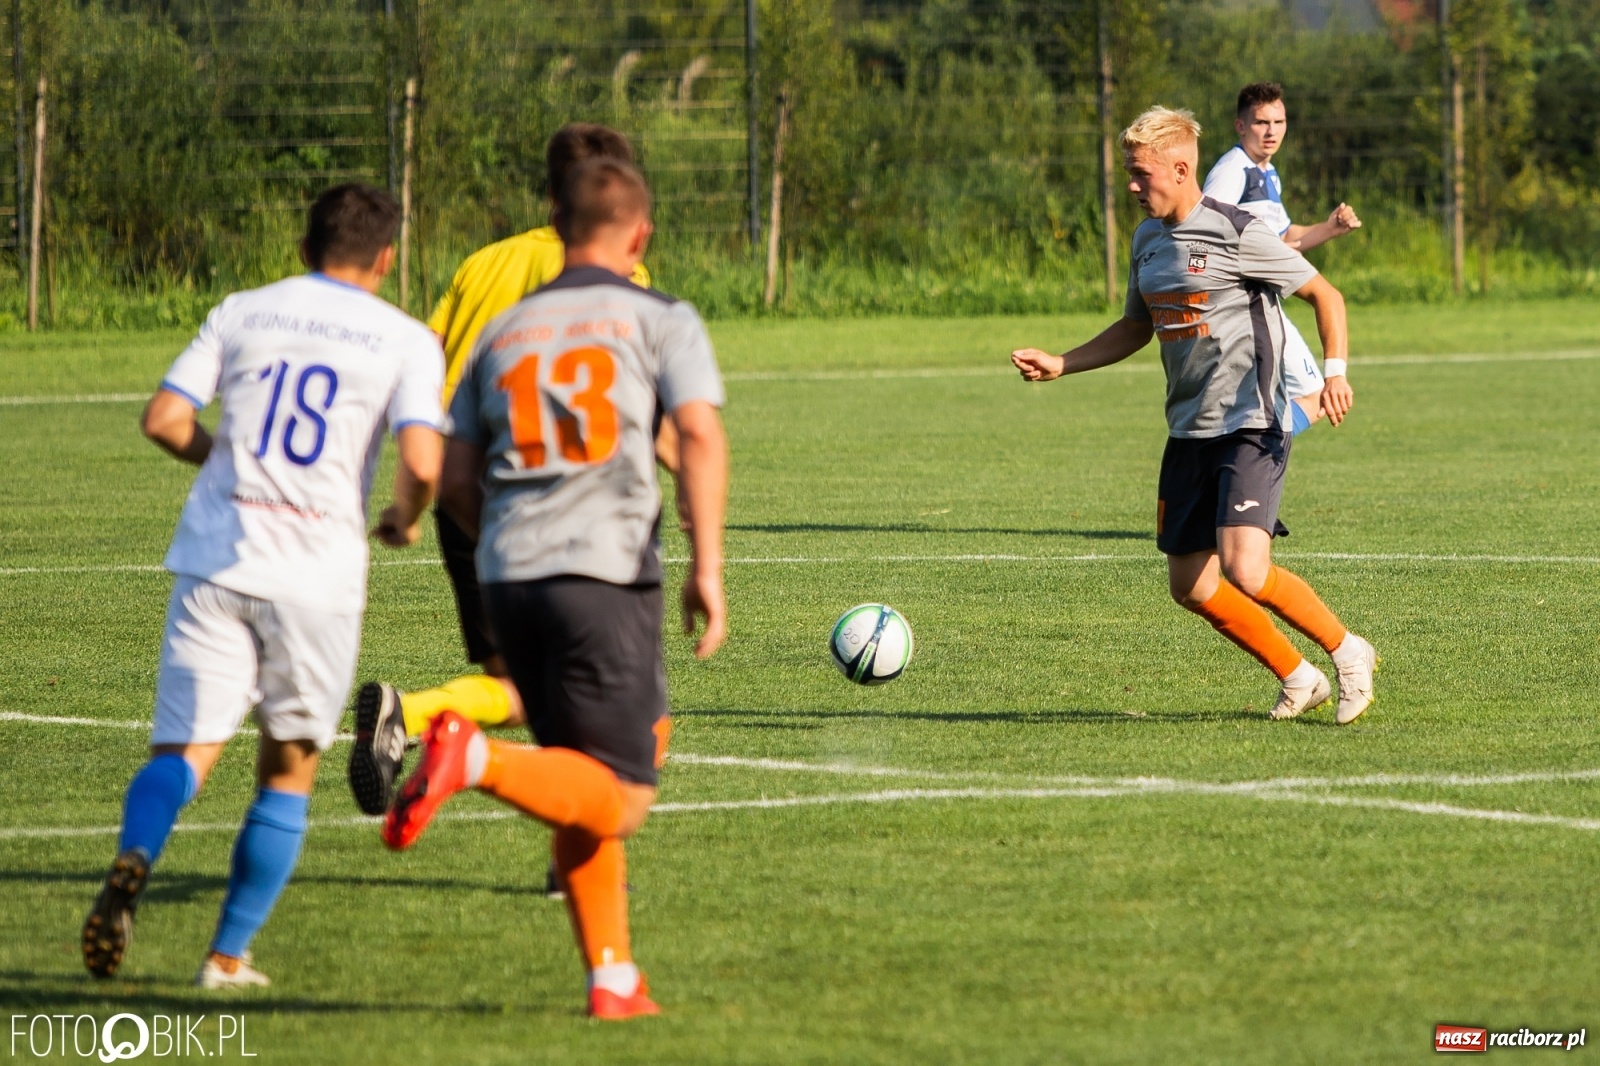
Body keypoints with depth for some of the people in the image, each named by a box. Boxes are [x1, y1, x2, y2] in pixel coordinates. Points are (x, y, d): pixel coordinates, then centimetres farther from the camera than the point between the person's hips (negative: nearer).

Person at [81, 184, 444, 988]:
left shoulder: (243, 313, 9)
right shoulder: (405, 341, 2)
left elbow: (164, 420, 3)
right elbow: (422, 463, -11)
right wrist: (402, 521, 10)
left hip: (217, 557, 1)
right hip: (319, 574, -1)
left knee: (185, 749, 1)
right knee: (290, 769, 14)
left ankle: (134, 858, -32)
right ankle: (229, 955, 11)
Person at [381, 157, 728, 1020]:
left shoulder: (503, 333, 20)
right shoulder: (661, 321, 6)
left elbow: (455, 482, 17)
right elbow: (700, 434, -10)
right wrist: (708, 567, -12)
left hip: (508, 575, 6)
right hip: (606, 571, -5)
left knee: (591, 782, 18)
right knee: (618, 803, -5)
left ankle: (613, 978, 12)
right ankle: (477, 758, -30)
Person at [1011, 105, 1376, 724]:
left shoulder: (1236, 233, -13)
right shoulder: (1148, 239, 10)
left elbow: (1325, 296, -7)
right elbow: (1136, 328, 24)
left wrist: (1335, 373, -20)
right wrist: (1059, 365, 14)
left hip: (1251, 429, -8)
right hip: (1190, 434, 8)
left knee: (1244, 572, -22)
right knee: (1190, 585, 6)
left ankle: (1347, 651, 1)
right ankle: (1297, 679, 22)